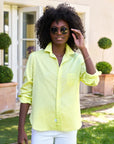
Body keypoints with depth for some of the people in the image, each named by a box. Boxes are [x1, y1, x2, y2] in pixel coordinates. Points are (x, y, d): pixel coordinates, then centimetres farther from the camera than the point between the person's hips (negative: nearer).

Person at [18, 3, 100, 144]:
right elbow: (25, 94, 0)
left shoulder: (78, 59, 2)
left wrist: (83, 49, -14)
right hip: (41, 127, -1)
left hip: (68, 127, 2)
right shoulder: (36, 58, -4)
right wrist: (21, 129, -1)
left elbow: (92, 80, -15)